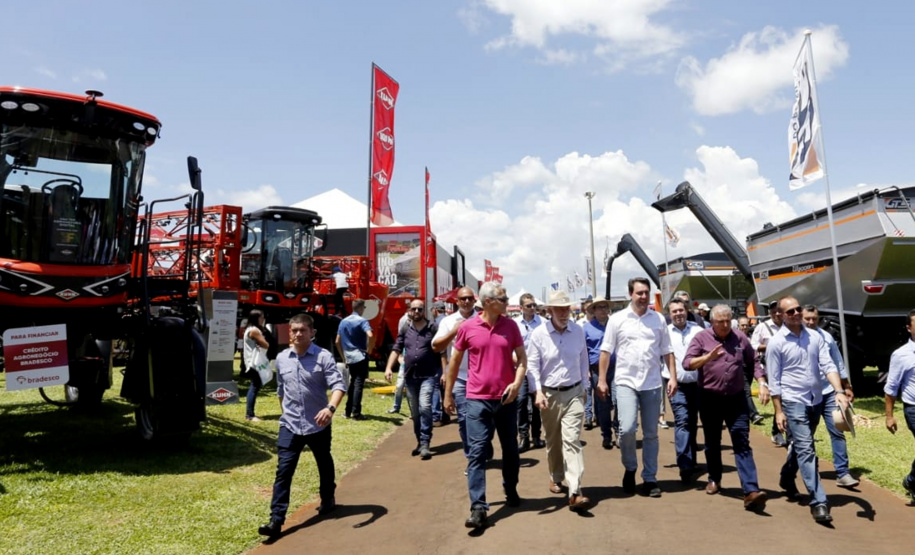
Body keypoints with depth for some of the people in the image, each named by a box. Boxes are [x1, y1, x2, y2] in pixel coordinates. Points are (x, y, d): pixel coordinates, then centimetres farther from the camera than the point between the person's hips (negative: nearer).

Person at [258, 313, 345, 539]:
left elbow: (338, 384, -21)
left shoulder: (323, 356, -13)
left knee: (324, 464, 18)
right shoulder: (281, 358, 2)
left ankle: (328, 499, 42)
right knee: (283, 471, -3)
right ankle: (276, 520, 0)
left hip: (318, 425, -2)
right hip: (290, 425, 2)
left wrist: (331, 408, -37)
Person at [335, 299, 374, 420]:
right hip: (360, 357, -6)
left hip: (349, 358, 6)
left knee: (352, 383, 16)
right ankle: (356, 413, -4)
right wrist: (369, 350, -13)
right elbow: (370, 335, -28)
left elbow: (338, 342, 14)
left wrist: (343, 357, 20)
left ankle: (348, 411, 18)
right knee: (358, 384, -4)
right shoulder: (362, 321, -10)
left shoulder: (343, 321, 11)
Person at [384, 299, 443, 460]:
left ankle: (425, 443, -12)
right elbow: (396, 350, 6)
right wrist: (388, 368, -8)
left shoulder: (433, 329, -1)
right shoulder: (405, 330, 9)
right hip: (410, 377, 4)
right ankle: (420, 442, 25)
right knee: (414, 412, 11)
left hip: (428, 376, -4)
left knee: (425, 407, -18)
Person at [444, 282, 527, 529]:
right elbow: (455, 361, 4)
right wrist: (448, 394, 8)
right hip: (478, 399, -2)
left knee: (510, 448, 16)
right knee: (478, 451, -4)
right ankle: (478, 507, 0)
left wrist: (517, 383, -14)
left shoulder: (511, 326, 0)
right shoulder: (467, 327, -6)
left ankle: (511, 491, 38)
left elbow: (522, 357, 4)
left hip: (506, 398, 3)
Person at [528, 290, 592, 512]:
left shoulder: (579, 331, 0)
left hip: (574, 393, 1)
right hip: (549, 394, 0)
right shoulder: (538, 334, -9)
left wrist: (584, 386, 14)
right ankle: (555, 477, 37)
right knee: (553, 441, 14)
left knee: (572, 440, -8)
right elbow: (532, 365, -8)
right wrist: (538, 391, -18)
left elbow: (583, 360, 11)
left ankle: (575, 493, -11)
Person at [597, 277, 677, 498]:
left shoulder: (658, 319, 5)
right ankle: (630, 468, 14)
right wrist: (602, 380, -5)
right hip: (626, 382, -2)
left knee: (651, 434, 9)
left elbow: (667, 351, 9)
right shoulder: (617, 319, -2)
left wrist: (673, 377, 0)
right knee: (627, 429, -13)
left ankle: (650, 479, 21)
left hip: (652, 384, 3)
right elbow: (606, 351, -1)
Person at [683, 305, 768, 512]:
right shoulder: (702, 337, -4)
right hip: (710, 399, -1)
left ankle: (751, 491, -10)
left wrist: (762, 384, 1)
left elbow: (754, 363, 13)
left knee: (742, 444, -5)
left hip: (736, 399, 1)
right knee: (712, 443, 13)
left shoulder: (740, 338, 5)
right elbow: (687, 363, -11)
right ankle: (714, 480, 32)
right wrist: (708, 357, -26)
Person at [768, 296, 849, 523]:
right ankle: (818, 502, -7)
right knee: (806, 449, -9)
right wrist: (778, 411, -9)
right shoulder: (776, 343, -9)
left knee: (800, 446, 19)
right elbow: (774, 380, -7)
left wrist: (839, 391, -20)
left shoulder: (815, 337, 3)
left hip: (816, 401, 5)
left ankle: (786, 478, 41)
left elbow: (828, 366, -3)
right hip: (794, 402, -5)